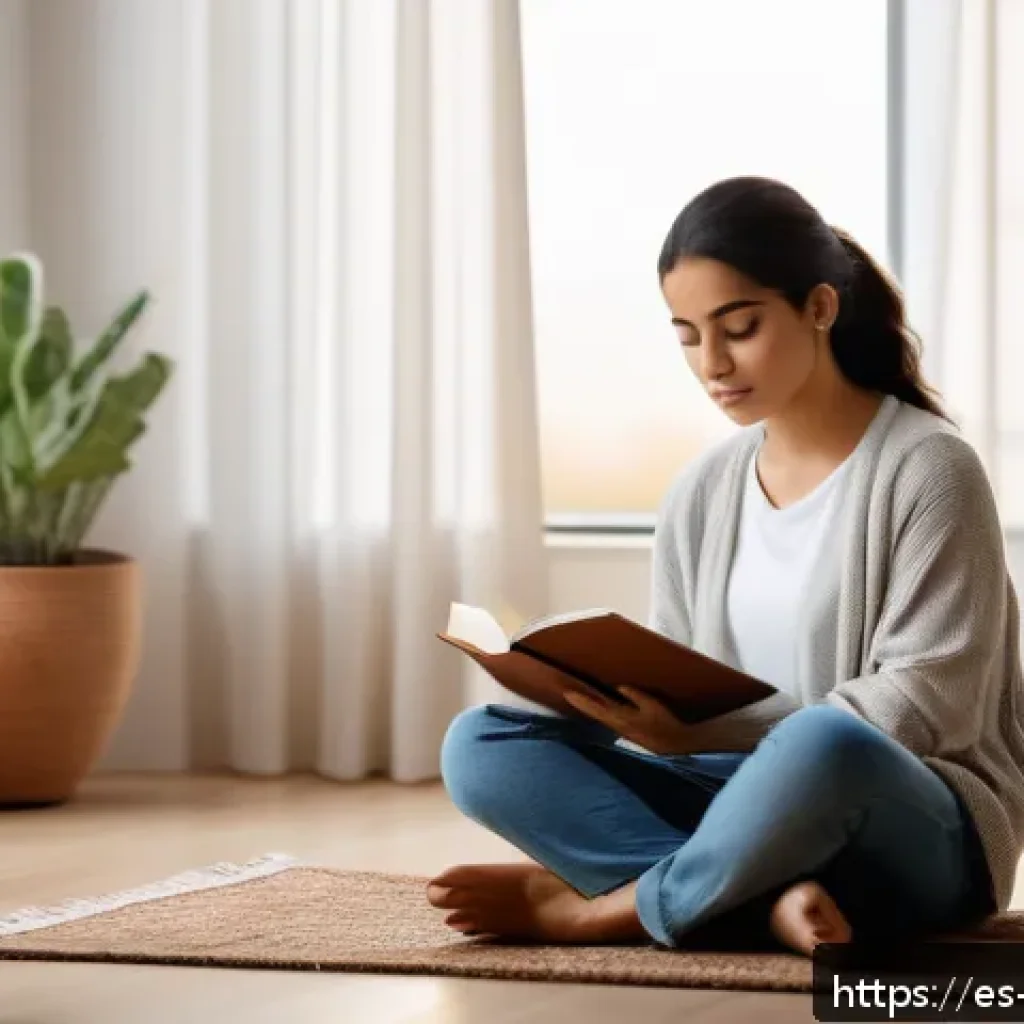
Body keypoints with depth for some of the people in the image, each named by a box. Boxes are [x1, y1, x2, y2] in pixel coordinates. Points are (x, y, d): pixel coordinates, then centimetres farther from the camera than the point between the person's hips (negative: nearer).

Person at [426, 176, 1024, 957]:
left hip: (919, 833, -6)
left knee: (821, 749, -41)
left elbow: (930, 702, -16)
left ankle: (599, 908, -18)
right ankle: (768, 901, -29)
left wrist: (700, 737, -23)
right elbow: (681, 701, 10)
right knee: (479, 745, -13)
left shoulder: (927, 468, -9)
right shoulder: (701, 493, 9)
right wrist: (632, 708, -15)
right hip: (749, 809, 6)